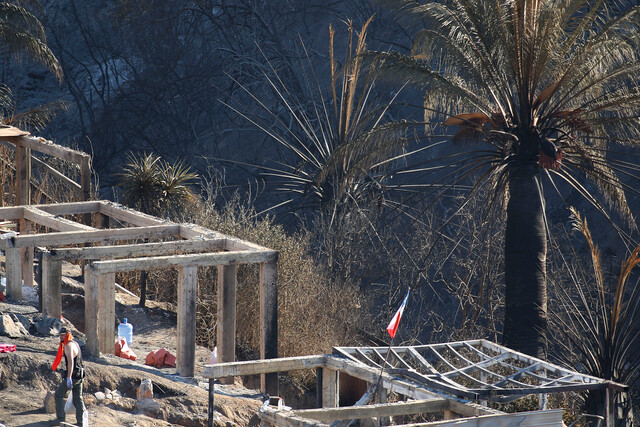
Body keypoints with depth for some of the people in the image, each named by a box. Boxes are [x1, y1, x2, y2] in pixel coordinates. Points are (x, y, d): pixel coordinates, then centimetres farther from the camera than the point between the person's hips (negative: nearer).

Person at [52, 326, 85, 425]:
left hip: (72, 375, -9)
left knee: (58, 394, 4)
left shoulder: (68, 346, -16)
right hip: (79, 376, 9)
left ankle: (61, 418, 2)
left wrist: (69, 378, -33)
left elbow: (70, 362, -28)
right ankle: (80, 421, 9)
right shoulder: (75, 343, 15)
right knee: (78, 398, 10)